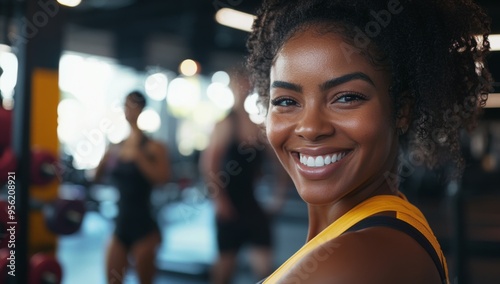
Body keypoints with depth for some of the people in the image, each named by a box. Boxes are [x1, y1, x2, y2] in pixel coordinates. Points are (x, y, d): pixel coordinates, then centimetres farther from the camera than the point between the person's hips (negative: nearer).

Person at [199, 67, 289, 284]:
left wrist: (279, 196, 8)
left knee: (264, 265, 4)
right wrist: (219, 200, -19)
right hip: (230, 206, -4)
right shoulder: (226, 123, -11)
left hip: (257, 205, 4)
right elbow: (208, 164, -17)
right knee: (227, 261, 7)